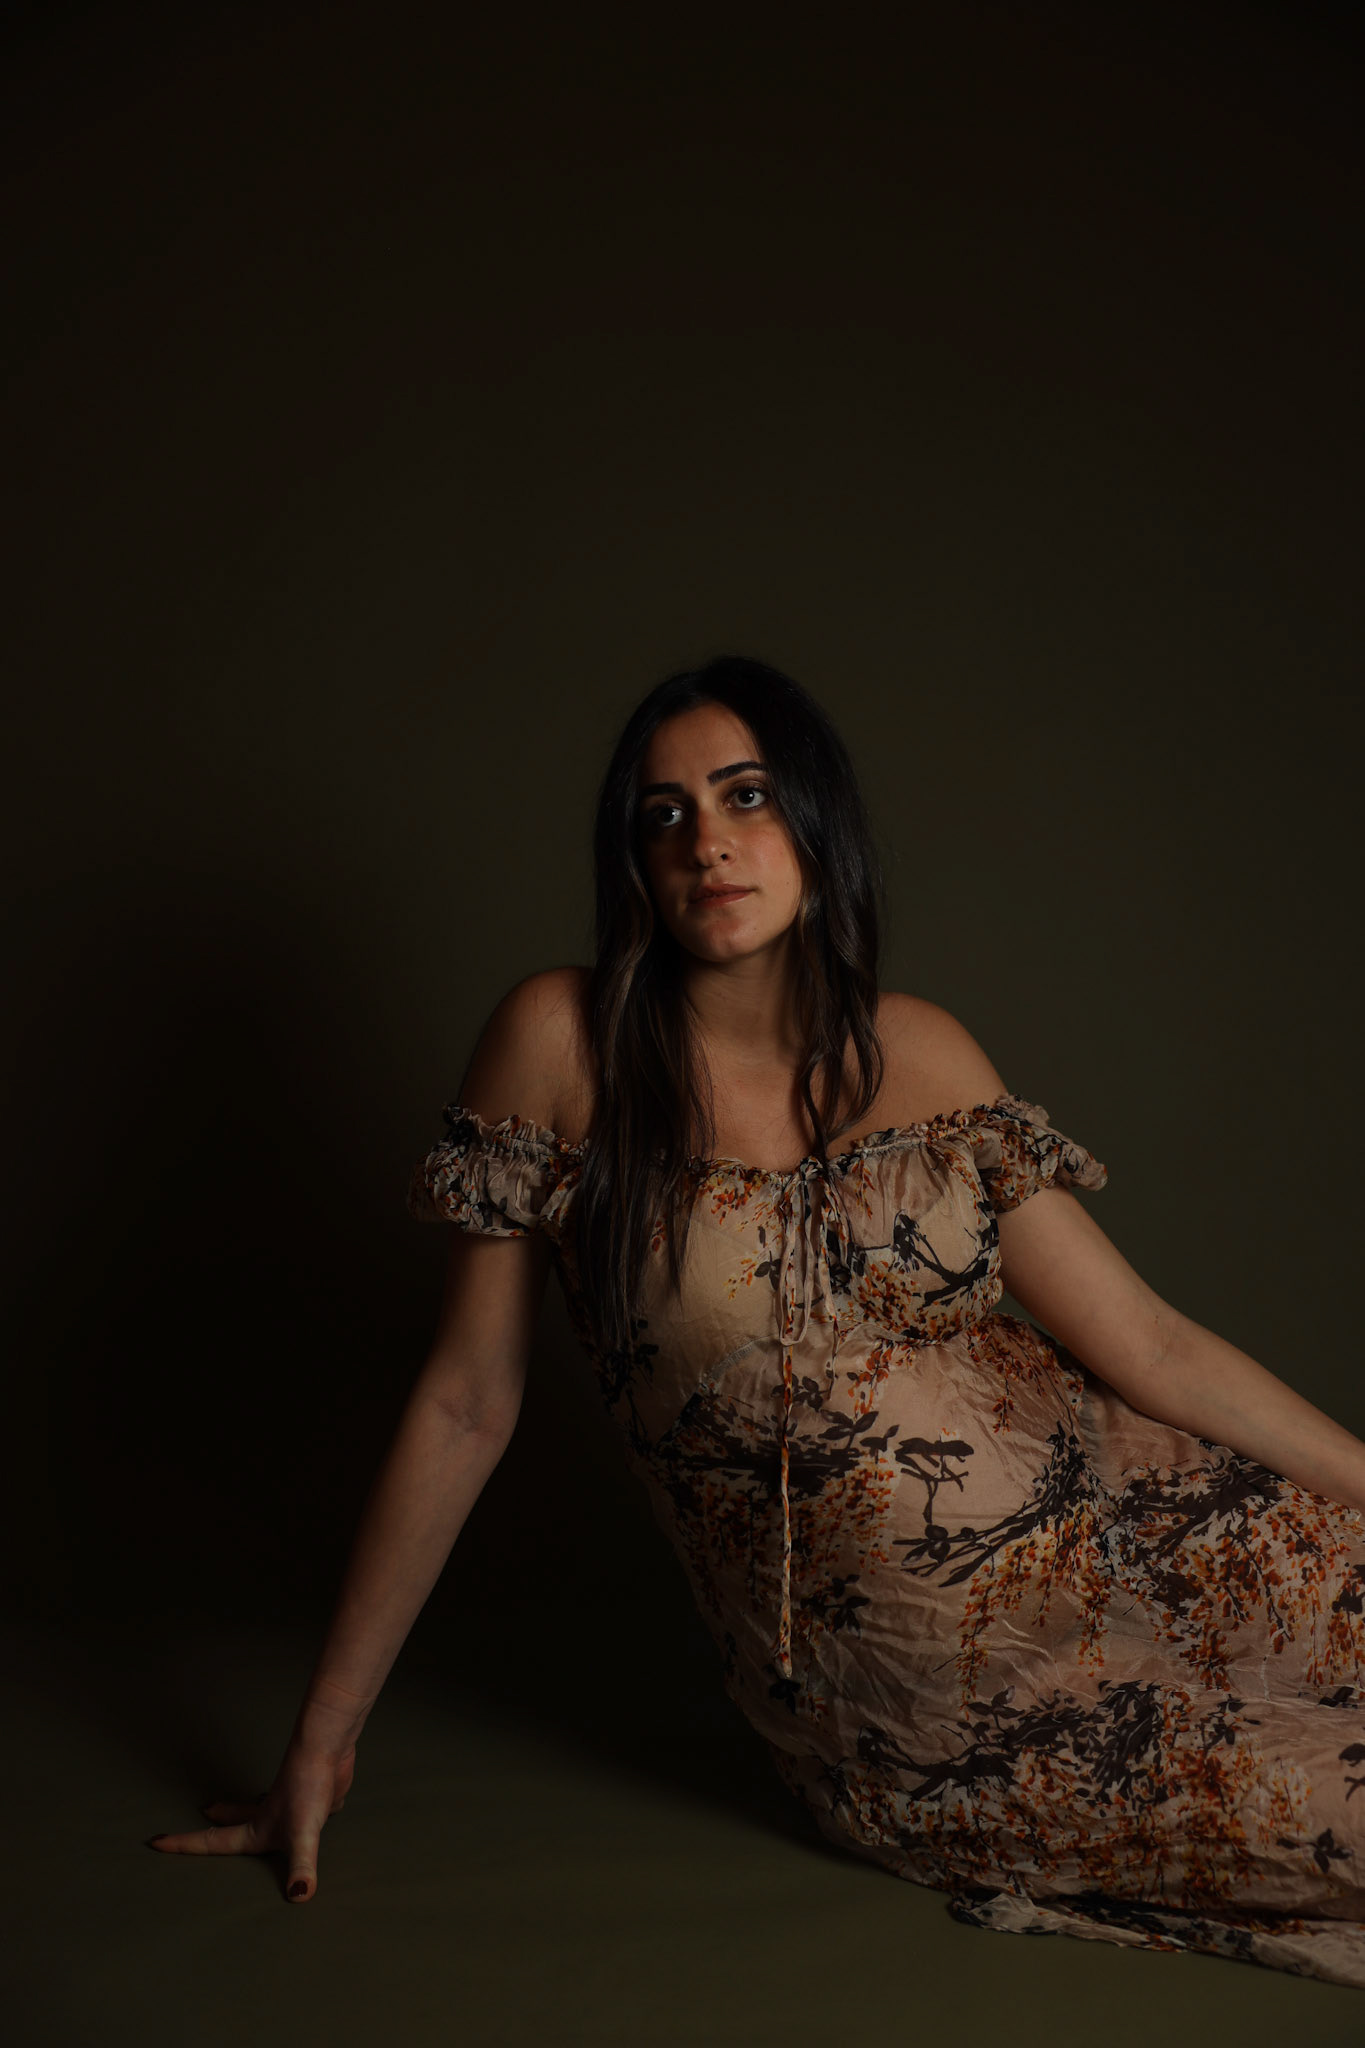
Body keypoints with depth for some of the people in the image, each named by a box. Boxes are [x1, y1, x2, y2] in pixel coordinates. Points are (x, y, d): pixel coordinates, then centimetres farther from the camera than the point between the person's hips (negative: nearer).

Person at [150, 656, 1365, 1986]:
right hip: (919, 1705, -3)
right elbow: (465, 1403, -5)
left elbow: (1150, 1346, 2)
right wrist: (321, 1742, -2)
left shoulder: (920, 1055, 0)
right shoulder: (563, 1041, -9)